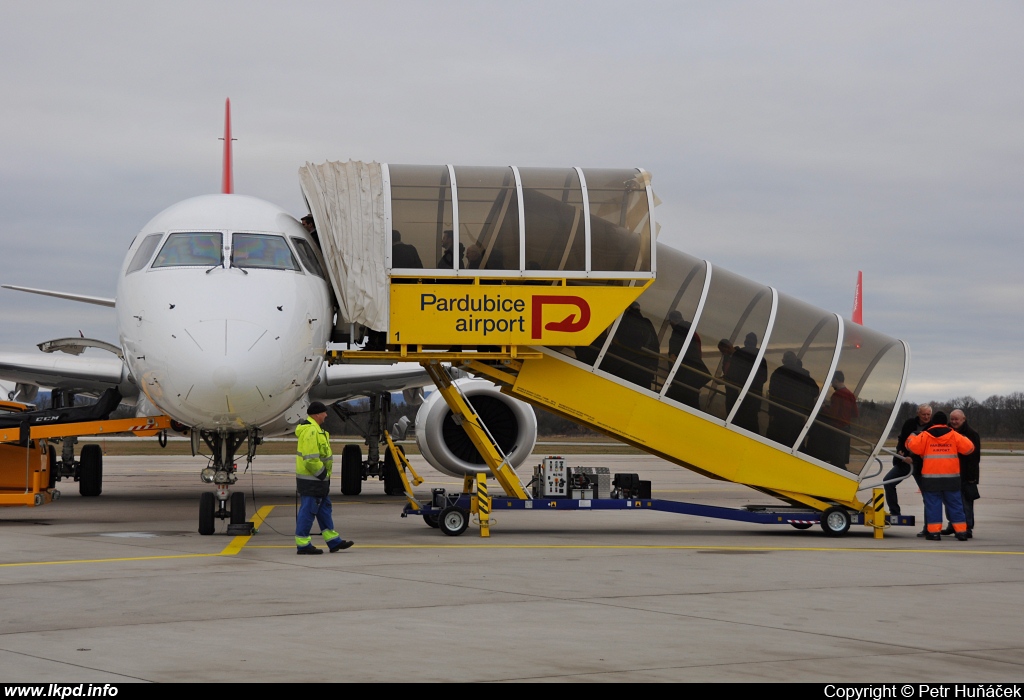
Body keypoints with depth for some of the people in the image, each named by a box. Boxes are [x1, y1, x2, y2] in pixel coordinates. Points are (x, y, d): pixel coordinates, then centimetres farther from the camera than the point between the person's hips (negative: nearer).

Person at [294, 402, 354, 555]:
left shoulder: (314, 429, 16)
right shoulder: (311, 431, -20)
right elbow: (311, 459, -26)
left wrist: (324, 475, 17)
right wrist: (322, 474, -16)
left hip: (318, 480, 11)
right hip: (311, 480, -11)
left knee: (324, 508, 15)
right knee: (308, 510, -4)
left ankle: (334, 541, 21)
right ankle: (302, 545, 2)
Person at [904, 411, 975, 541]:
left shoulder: (925, 436, -3)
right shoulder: (954, 436, 2)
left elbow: (911, 446, -7)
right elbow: (969, 448, 3)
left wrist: (912, 437, 14)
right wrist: (964, 438, 24)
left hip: (930, 478, -2)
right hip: (951, 477, 2)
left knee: (933, 505, 3)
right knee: (955, 504, 8)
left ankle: (934, 532, -2)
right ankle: (961, 531, 6)